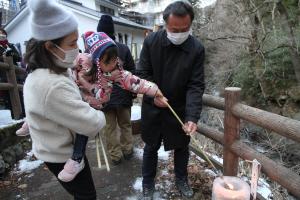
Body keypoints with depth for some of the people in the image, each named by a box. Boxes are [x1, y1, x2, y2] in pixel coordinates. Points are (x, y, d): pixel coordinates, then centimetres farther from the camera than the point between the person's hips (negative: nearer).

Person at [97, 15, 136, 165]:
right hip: (123, 95, 1)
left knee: (110, 127, 11)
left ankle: (115, 156, 21)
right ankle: (128, 151, 30)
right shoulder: (123, 48, -5)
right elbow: (132, 72, -1)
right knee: (125, 124, 18)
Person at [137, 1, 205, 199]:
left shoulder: (197, 49, -13)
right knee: (151, 147, 14)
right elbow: (143, 73, -5)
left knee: (182, 147, 17)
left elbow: (196, 85, -15)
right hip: (152, 107, 0)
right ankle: (148, 183, 37)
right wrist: (153, 95, -20)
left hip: (180, 109, 1)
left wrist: (192, 117, -25)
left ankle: (181, 180, 43)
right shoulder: (151, 41, -11)